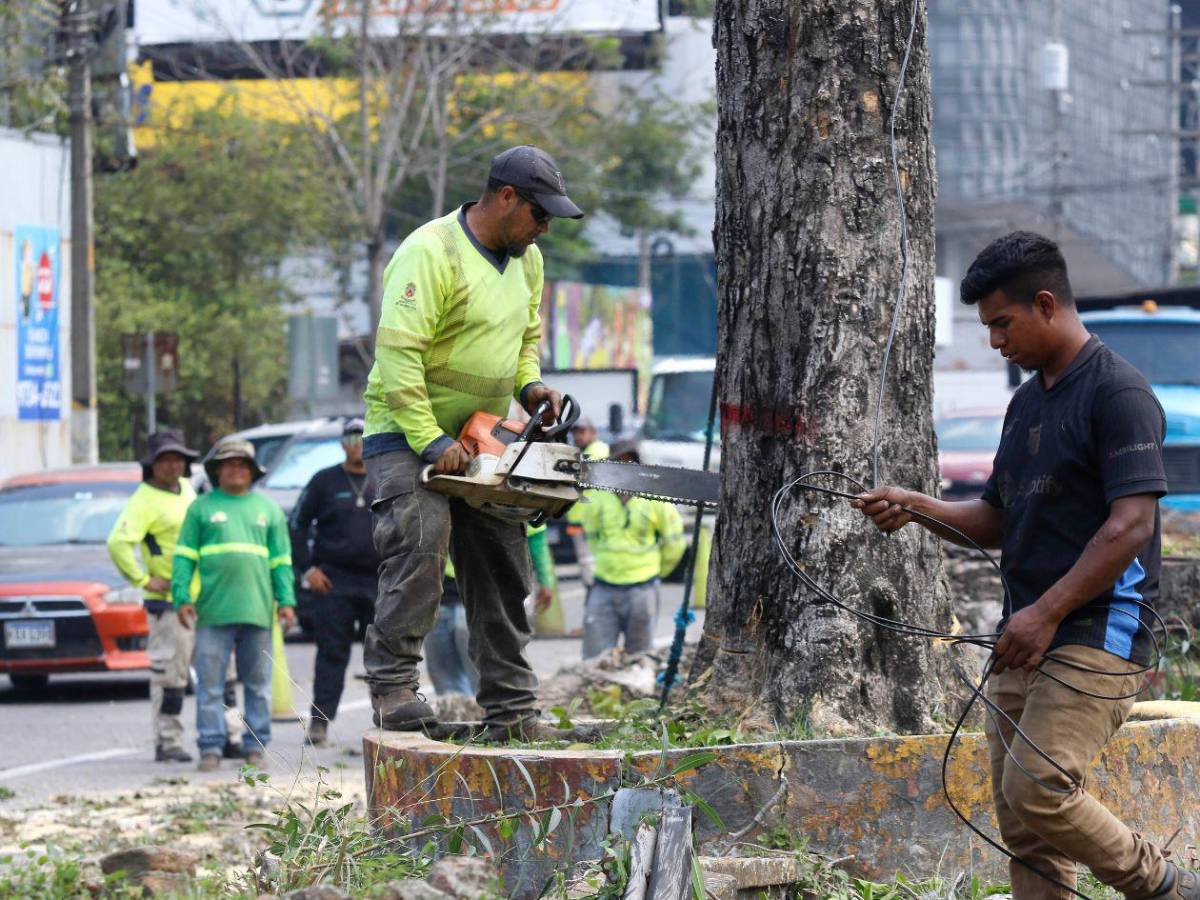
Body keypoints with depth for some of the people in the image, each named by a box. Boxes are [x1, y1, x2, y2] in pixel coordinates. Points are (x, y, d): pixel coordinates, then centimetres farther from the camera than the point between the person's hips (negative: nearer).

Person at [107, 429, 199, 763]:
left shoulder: (186, 489, 13)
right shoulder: (145, 500, -12)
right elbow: (118, 542, -24)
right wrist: (143, 580, -20)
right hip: (167, 600, -8)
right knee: (169, 672, -5)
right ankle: (167, 742, 0)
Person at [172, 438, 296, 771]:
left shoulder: (268, 509, 15)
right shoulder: (201, 508, 8)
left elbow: (281, 560, 14)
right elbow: (184, 556, 5)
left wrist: (286, 600, 4)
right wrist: (182, 598, -6)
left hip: (258, 611, 2)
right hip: (213, 612, -2)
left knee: (258, 684, 5)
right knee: (210, 684, -3)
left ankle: (255, 746, 11)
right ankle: (210, 747, 1)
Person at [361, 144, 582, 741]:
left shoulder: (526, 259, 9)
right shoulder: (432, 253, -20)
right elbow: (398, 354, -25)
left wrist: (528, 386, 2)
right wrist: (431, 443, -27)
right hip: (406, 433, -8)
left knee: (503, 571, 5)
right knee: (420, 546, -25)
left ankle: (511, 714, 8)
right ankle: (391, 687, -21)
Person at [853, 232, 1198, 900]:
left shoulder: (1118, 393, -11)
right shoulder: (1028, 401, 17)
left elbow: (1132, 524, -18)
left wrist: (1046, 611, -20)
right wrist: (919, 509, 6)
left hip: (1098, 632, -9)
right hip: (1028, 638, 9)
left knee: (1039, 791, -20)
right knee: (1021, 819, 4)